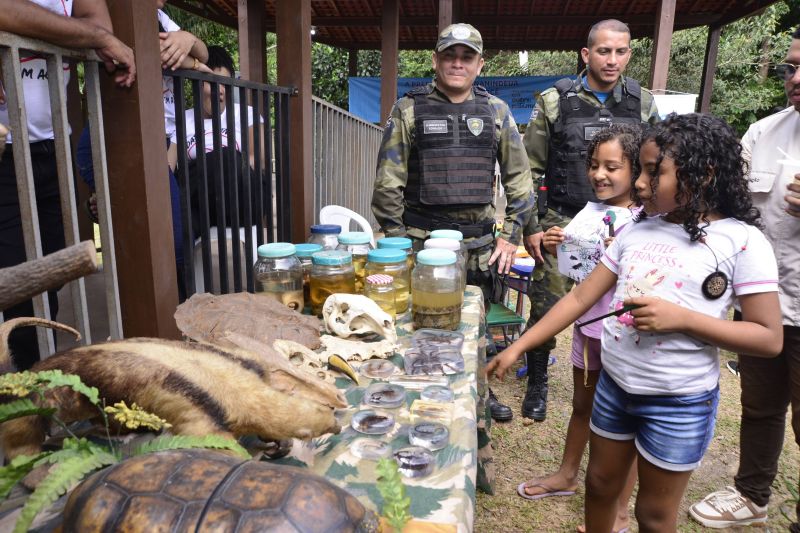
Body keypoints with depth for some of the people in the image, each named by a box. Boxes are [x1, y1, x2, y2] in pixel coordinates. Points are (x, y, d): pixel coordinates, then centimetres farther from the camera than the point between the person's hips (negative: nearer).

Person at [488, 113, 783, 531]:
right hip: (613, 385, 5)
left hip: (679, 402, -4)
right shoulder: (636, 231, 0)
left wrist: (681, 318, -25)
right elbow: (580, 297, 1)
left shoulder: (741, 241, -13)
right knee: (600, 486, 22)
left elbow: (770, 338, -12)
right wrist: (517, 347, -2)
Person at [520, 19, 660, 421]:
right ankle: (537, 384, 21)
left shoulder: (642, 103, 7)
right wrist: (532, 227, -6)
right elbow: (531, 170, -1)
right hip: (561, 223, -2)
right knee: (547, 308, -1)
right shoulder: (554, 101, -2)